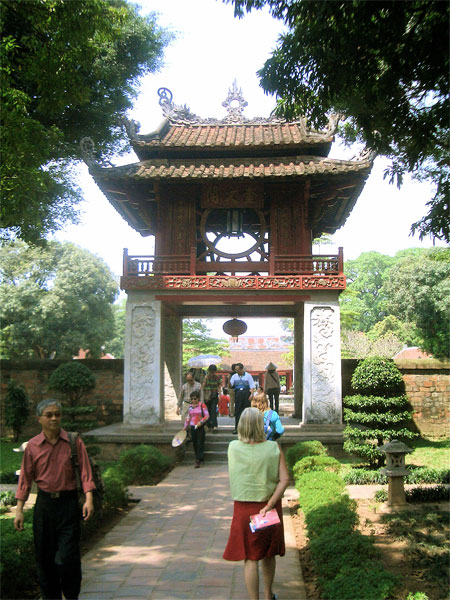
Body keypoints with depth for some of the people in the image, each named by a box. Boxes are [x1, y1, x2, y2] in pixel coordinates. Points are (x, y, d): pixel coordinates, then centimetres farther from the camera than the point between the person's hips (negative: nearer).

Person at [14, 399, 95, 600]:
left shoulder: (74, 442, -4)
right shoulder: (32, 446, 1)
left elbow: (85, 471, -6)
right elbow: (26, 478, 6)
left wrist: (89, 499, -18)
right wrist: (19, 510, 4)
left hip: (68, 503, -2)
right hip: (44, 503, 2)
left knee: (67, 557, -4)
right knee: (44, 556, 9)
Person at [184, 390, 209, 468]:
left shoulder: (202, 405, -7)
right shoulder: (190, 406, 10)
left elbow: (207, 415, -10)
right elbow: (188, 417, 19)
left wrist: (201, 422, -21)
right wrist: (186, 426, 18)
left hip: (200, 427, -5)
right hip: (192, 427, 5)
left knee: (200, 443, -6)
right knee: (194, 443, 8)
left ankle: (198, 460, -4)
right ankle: (199, 458, 21)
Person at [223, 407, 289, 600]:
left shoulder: (233, 448, -10)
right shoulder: (273, 448, -9)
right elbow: (285, 479, -16)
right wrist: (270, 504, -16)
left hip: (244, 508, -2)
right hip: (269, 507, 2)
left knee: (250, 557, 7)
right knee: (268, 554, 21)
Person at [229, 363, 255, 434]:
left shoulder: (248, 376, 5)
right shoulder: (234, 376, 12)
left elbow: (252, 386, 3)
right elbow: (230, 386, 5)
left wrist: (251, 394, -10)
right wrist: (228, 380, -14)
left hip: (246, 393, -2)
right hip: (238, 393, 2)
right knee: (237, 411, -2)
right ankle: (237, 428, 0)